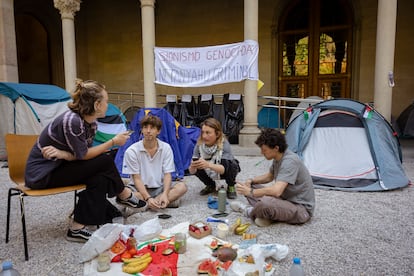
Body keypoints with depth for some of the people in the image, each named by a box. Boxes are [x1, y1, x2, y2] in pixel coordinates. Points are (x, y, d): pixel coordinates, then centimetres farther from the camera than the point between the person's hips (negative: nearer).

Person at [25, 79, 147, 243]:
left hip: (58, 167, 8)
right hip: (41, 173, -8)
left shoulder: (91, 123, -1)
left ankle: (77, 229, -1)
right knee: (104, 161, -19)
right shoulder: (71, 121, -27)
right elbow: (83, 155, -21)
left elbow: (80, 154, -4)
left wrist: (62, 154, -24)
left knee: (100, 178, -9)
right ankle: (124, 195, 4)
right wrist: (114, 142, -16)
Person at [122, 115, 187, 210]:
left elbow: (167, 174, -6)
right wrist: (148, 198, -24)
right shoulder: (131, 151, -11)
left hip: (159, 188, 3)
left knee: (182, 186, -22)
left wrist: (165, 194, -24)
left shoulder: (166, 148, -5)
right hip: (140, 189, -2)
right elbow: (136, 178, -12)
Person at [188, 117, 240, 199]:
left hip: (226, 171, -3)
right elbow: (192, 171, -24)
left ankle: (231, 187, -4)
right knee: (195, 167, -23)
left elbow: (223, 169, -39)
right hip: (210, 172, 3)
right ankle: (210, 186, 7)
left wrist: (208, 165, -58)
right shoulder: (199, 144, -22)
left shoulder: (224, 144, -30)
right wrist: (192, 167, -48)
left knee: (227, 163, -35)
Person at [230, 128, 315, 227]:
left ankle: (250, 211, -4)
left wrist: (250, 192, -23)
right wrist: (251, 181, 2)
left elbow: (276, 191, -36)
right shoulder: (278, 158, 2)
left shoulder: (290, 161, -27)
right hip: (285, 199, 9)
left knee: (265, 203, -36)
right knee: (252, 187, 9)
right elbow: (269, 177, 20)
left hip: (301, 208, -9)